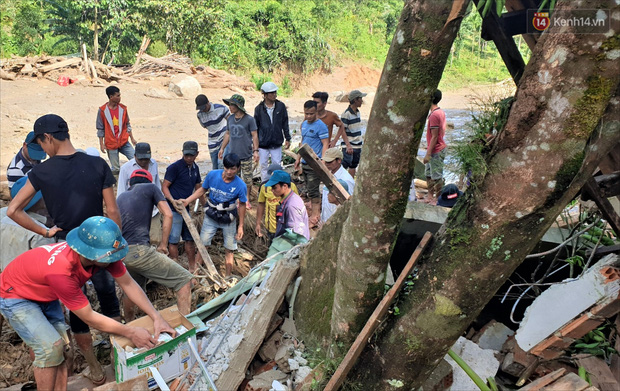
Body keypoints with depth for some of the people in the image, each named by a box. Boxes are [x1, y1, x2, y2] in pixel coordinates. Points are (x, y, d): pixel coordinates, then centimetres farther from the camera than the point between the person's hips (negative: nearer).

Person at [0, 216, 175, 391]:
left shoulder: (104, 253, -25)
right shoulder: (61, 270, -42)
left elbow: (128, 284, -15)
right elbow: (89, 317, -32)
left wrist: (156, 317, -23)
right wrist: (131, 332, -25)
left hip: (45, 293, 6)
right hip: (15, 296, -6)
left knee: (62, 345, -1)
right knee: (51, 347, -16)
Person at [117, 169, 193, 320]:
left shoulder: (120, 197, 26)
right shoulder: (150, 187, 11)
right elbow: (168, 215, 1)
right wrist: (163, 245, 6)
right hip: (139, 250, -7)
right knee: (184, 280, -5)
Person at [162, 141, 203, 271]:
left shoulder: (195, 168, 9)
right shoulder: (174, 167, -12)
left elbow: (198, 188, 18)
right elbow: (164, 187, -12)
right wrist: (173, 201, -26)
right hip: (173, 209, -7)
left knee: (190, 238, 14)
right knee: (173, 240, -2)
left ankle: (192, 268, 25)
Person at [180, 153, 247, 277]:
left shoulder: (240, 185, -20)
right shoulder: (212, 175, -16)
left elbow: (242, 205, -7)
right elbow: (202, 190, 0)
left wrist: (241, 226, -3)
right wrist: (187, 201, -9)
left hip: (229, 219, -1)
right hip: (211, 216, 1)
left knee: (229, 249, 10)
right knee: (202, 244, 4)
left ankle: (228, 277, 25)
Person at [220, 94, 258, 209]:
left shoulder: (249, 119, -8)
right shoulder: (230, 119, 7)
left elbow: (254, 135, -6)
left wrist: (256, 151, -12)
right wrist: (222, 148, 16)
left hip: (246, 155, -4)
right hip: (233, 154, 4)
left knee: (247, 179, 5)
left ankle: (247, 199, 20)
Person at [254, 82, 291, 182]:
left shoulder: (281, 106, -2)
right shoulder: (259, 108, -4)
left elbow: (285, 124, 6)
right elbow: (255, 127, 3)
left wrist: (288, 139, 6)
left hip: (277, 143, 0)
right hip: (263, 144, 0)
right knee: (264, 166, 10)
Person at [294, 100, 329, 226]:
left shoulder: (320, 126, -12)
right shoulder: (304, 124, 13)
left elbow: (325, 144, -16)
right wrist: (298, 158, 22)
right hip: (305, 162, 8)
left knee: (313, 190, -6)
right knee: (309, 189, 15)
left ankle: (315, 216, 1)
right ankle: (316, 210, 29)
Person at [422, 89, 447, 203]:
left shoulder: (434, 115, -22)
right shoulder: (441, 112, 9)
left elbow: (434, 137, -23)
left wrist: (428, 154, -19)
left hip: (436, 151, -10)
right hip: (439, 148, 10)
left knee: (437, 176, 1)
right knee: (428, 173, 19)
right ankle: (430, 195, 30)